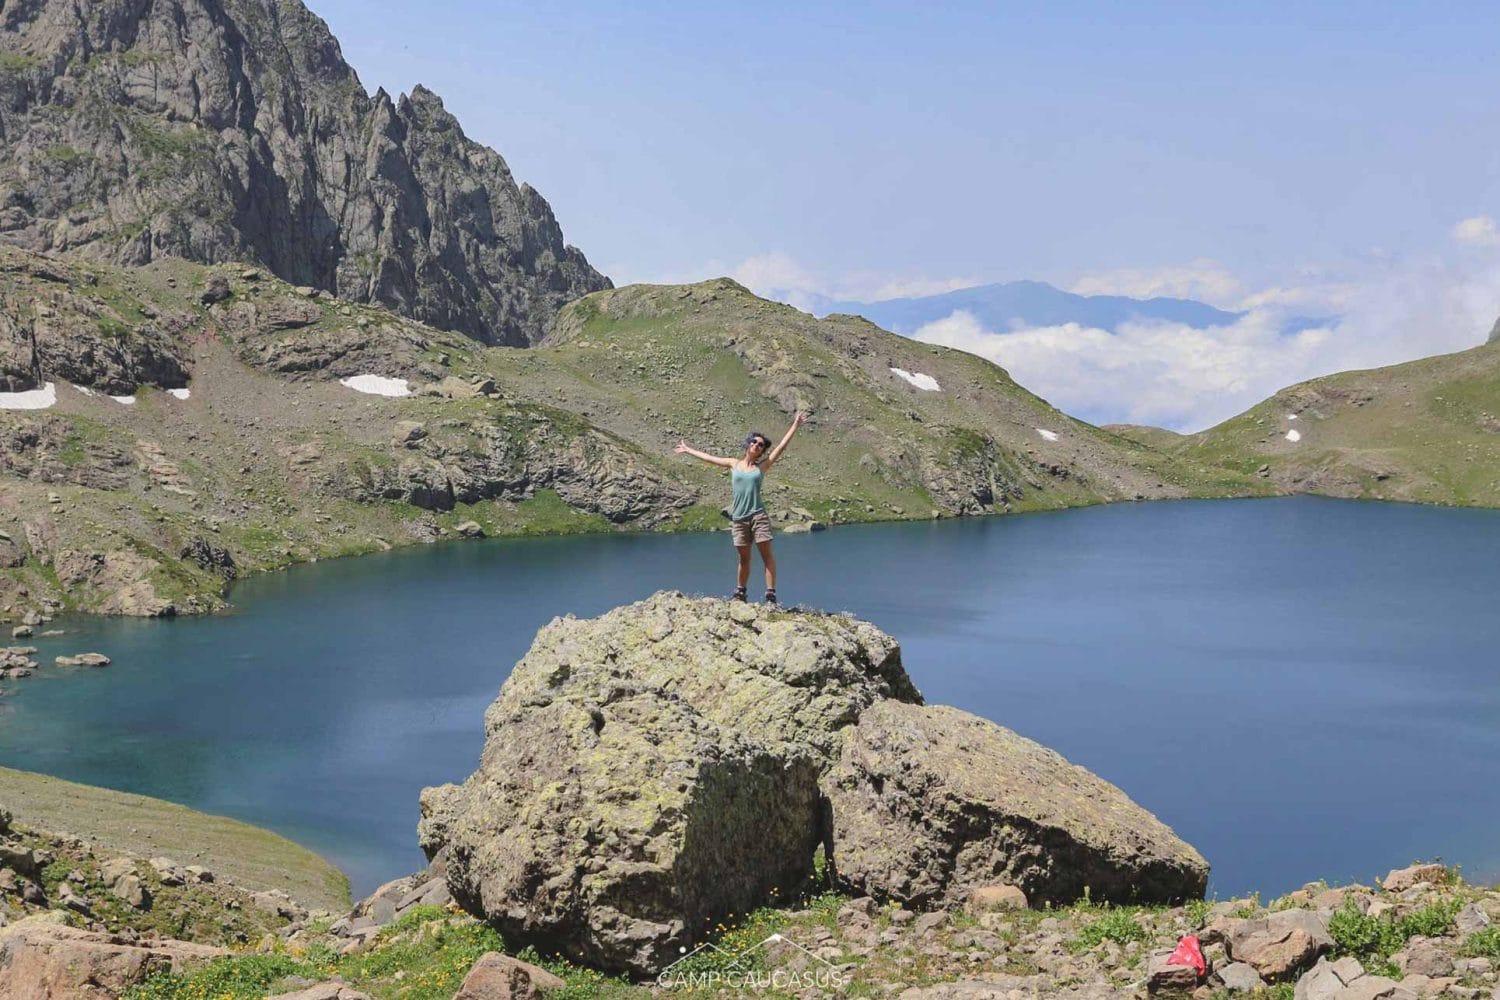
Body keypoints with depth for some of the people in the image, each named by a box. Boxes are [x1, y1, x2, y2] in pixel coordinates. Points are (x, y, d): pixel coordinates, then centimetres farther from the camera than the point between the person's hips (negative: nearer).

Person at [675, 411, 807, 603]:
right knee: (744, 558, 10)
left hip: (758, 515, -2)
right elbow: (708, 457, 21)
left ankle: (771, 595, -10)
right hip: (738, 518, 2)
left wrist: (795, 426, 1)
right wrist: (687, 450, 29)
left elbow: (781, 446, 3)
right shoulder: (734, 464, 11)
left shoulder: (762, 466, 5)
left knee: (767, 555, -7)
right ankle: (740, 593, 24)